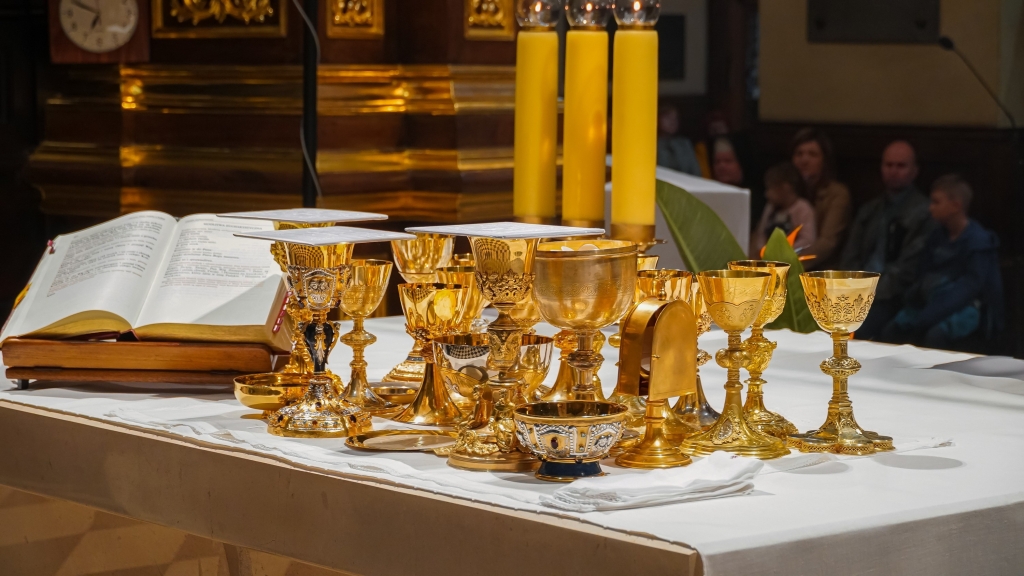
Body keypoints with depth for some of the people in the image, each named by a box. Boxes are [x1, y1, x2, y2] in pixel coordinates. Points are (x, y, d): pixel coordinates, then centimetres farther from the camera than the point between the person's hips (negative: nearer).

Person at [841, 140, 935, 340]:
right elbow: (851, 256, 15)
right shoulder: (869, 210, 21)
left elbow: (910, 266, -9)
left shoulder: (924, 213, 0)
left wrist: (874, 292, -16)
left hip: (892, 298, -5)